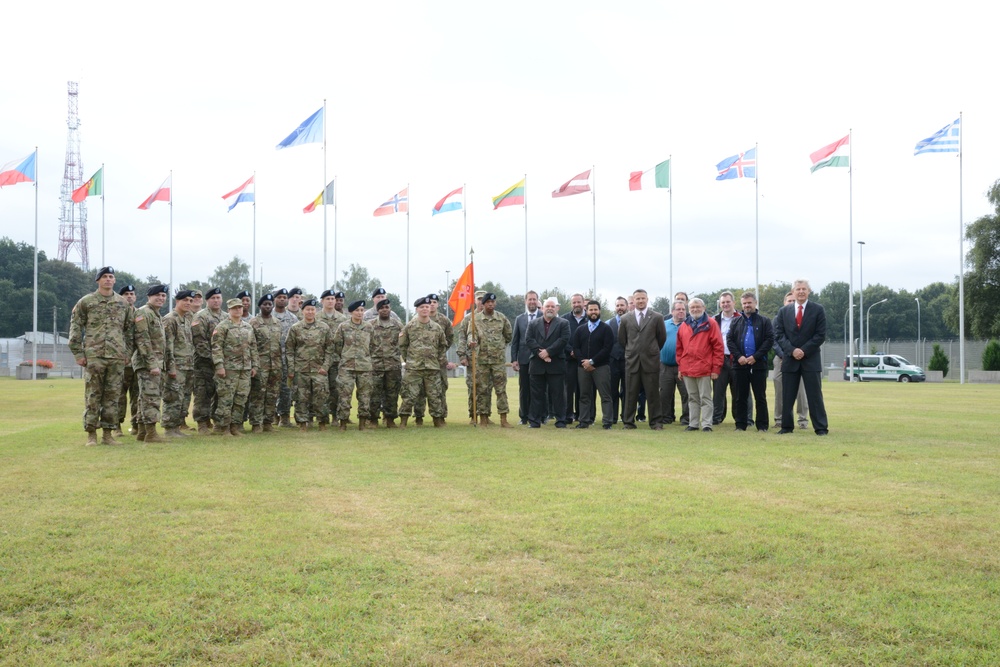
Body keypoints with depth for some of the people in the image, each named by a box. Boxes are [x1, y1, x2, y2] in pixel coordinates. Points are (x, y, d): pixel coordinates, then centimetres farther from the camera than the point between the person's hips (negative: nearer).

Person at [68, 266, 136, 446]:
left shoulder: (124, 303, 11)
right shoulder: (86, 302, 3)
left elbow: (130, 329, 16)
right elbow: (75, 328, 3)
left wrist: (127, 352, 9)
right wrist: (78, 354, -3)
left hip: (117, 358, 3)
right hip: (93, 356, -2)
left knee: (113, 396, 5)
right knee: (92, 396, -1)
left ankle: (108, 434, 12)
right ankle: (91, 434, 6)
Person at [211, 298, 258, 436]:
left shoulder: (248, 327, 15)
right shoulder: (222, 327, -4)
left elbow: (253, 347, 19)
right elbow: (216, 347, -10)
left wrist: (254, 365, 13)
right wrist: (219, 366, -17)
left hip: (246, 369, 6)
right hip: (228, 368, -6)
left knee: (241, 399, 6)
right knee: (226, 399, -5)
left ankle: (235, 426, 14)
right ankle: (223, 427, 1)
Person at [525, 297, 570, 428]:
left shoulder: (563, 324, 7)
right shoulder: (533, 324, 13)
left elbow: (563, 340, -7)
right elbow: (529, 340, 1)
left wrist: (548, 352, -14)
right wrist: (540, 353, -13)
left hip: (556, 364, -2)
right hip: (537, 365, 2)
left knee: (558, 394, 1)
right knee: (537, 394, 4)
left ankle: (561, 421, 6)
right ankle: (534, 421, 8)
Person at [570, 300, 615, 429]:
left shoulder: (606, 329, 3)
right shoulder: (580, 330, 15)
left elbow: (607, 348, -7)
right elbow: (575, 348, 8)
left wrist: (592, 361, -12)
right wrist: (583, 362, -9)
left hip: (601, 366, -4)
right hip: (583, 368, 4)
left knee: (605, 396, -5)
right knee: (584, 396, 5)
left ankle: (607, 422, -5)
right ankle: (584, 421, 10)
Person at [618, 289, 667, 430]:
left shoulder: (657, 317, 2)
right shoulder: (626, 319, 7)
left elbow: (662, 338, 9)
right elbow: (621, 339, 16)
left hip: (651, 360, -1)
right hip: (632, 361, 1)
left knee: (653, 393, 1)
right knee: (631, 393, 4)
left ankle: (655, 422, 7)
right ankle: (629, 422, 11)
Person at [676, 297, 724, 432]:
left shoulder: (711, 324, -1)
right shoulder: (684, 326, 12)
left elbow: (718, 347, -4)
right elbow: (679, 348, 15)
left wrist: (716, 368, -9)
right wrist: (680, 366, 10)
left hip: (704, 369, -5)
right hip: (687, 369, 5)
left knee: (705, 398, -1)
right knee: (692, 398, 11)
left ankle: (706, 424, 1)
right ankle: (693, 424, 16)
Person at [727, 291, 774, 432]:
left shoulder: (764, 321, 4)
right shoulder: (736, 323, 12)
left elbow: (770, 340, -5)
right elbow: (730, 341, 6)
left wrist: (755, 356, -13)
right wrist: (738, 356, -9)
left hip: (758, 364, -2)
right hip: (740, 364, 3)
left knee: (760, 397, 1)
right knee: (740, 397, 6)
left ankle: (762, 426, 6)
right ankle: (740, 425, 11)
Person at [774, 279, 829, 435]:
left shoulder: (818, 310, 1)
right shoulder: (784, 311, 8)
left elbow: (820, 335, -3)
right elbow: (779, 334, 3)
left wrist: (804, 350, -12)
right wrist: (792, 350, -12)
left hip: (811, 359, -2)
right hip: (789, 359, 2)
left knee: (815, 395, -2)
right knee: (787, 396, 4)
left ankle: (821, 427, 2)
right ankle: (787, 426, 12)